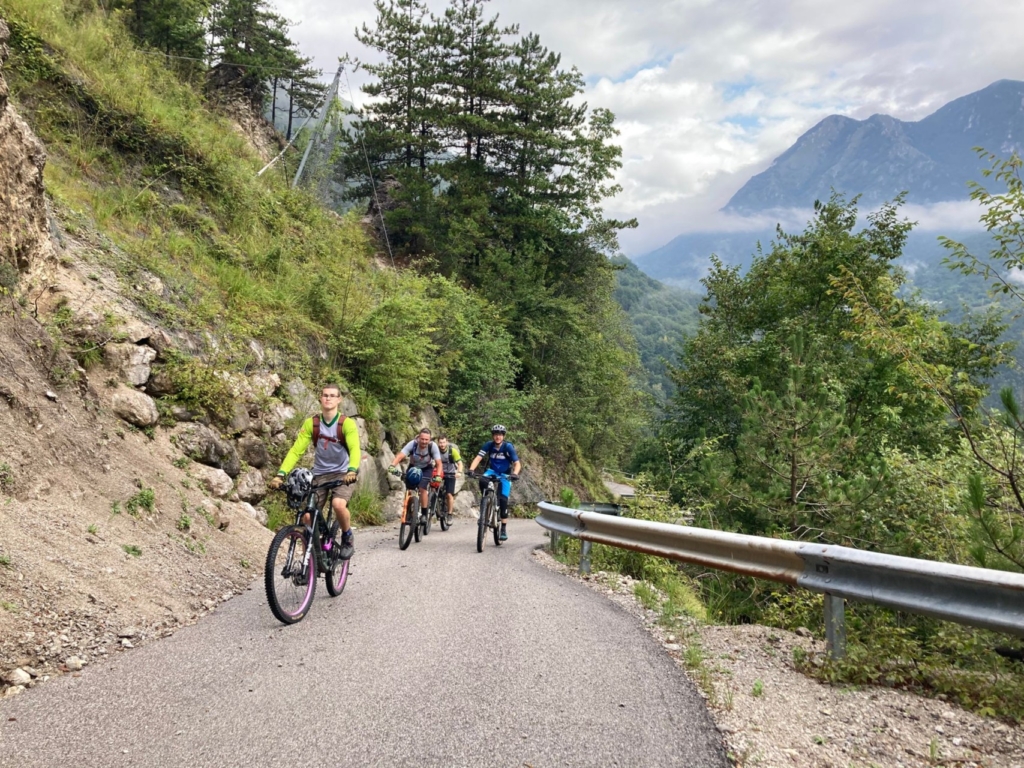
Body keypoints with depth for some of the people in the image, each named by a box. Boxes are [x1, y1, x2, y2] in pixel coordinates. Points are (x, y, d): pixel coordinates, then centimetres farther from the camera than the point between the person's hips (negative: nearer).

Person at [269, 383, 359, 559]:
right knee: (307, 516, -10)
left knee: (338, 504, -31)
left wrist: (352, 470, -45)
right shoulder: (311, 423, -4)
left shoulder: (347, 423, -12)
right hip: (320, 474, 3)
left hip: (343, 474, -3)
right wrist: (281, 474, -21)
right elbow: (296, 450, -8)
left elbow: (355, 449, -25)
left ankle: (348, 538, -3)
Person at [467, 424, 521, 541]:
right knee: (482, 480, -32)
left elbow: (517, 463, -24)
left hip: (505, 475, -2)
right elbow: (478, 458, -21)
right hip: (492, 471, 2)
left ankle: (503, 529, -2)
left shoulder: (508, 447, -19)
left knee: (503, 500, -12)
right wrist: (471, 469, -39)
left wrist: (515, 474, -44)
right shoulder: (488, 445, -13)